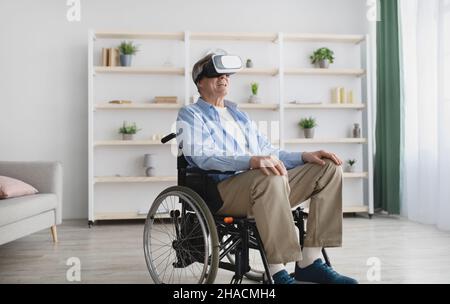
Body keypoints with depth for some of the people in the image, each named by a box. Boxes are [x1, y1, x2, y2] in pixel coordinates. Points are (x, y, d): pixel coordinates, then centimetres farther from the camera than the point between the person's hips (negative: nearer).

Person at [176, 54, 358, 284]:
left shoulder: (239, 115, 31)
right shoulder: (190, 114, 8)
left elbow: (267, 151, 28)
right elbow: (201, 155, -12)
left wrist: (304, 156, 8)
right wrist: (251, 161, -29)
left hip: (262, 186, 8)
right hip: (222, 189, -7)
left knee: (329, 168, -7)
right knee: (271, 177, -39)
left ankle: (309, 262, -14)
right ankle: (277, 273, -30)